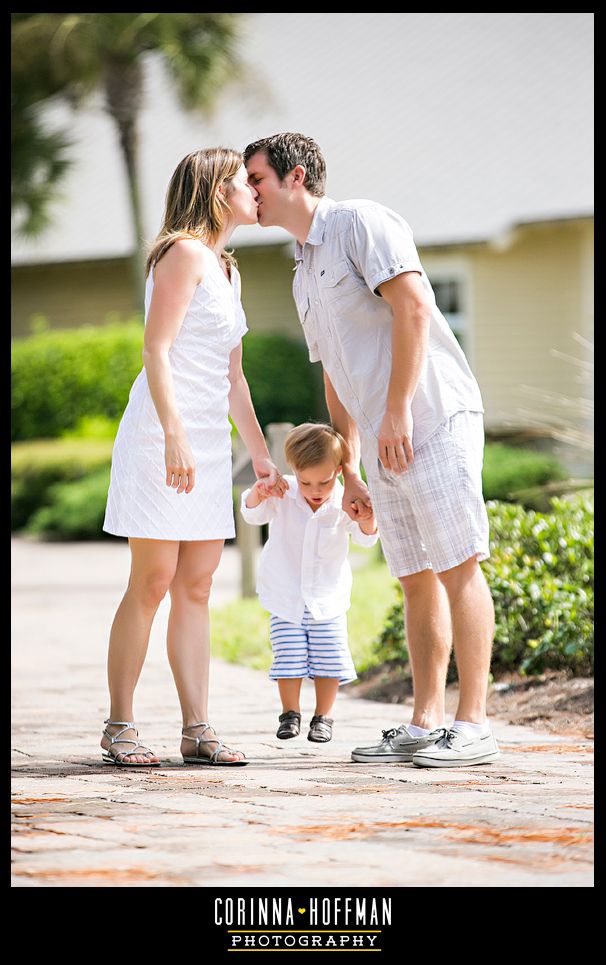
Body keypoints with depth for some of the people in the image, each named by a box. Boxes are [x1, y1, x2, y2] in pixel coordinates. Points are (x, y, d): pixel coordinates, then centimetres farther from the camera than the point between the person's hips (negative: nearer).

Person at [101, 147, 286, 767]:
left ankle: (197, 728, 3)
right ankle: (119, 727, -2)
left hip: (207, 445, 8)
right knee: (152, 582, -7)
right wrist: (174, 434, -24)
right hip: (164, 434, -8)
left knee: (196, 588, 4)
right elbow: (155, 351, -15)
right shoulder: (185, 253, -7)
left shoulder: (224, 269, 21)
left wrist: (260, 454, 23)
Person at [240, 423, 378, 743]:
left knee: (329, 659, 1)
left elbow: (364, 539, -14)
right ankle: (290, 713, 14)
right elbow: (252, 514, -18)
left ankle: (323, 716, 16)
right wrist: (257, 494, -41)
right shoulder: (282, 495, -15)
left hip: (328, 595, 0)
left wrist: (368, 522, -38)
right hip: (285, 593, 0)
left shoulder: (344, 502, -16)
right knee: (289, 656, -2)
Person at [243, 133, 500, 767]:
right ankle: (424, 724, 9)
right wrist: (348, 472, 21)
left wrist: (398, 410, -21)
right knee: (417, 580, 8)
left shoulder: (362, 223, -6)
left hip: (435, 420, -9)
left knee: (458, 567, -8)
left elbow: (413, 307, -18)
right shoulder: (304, 276, 21)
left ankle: (474, 725, -8)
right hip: (385, 447, 9)